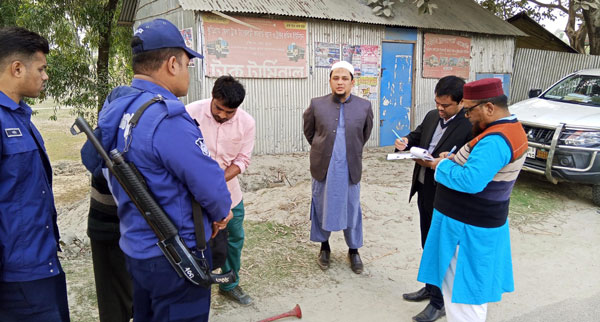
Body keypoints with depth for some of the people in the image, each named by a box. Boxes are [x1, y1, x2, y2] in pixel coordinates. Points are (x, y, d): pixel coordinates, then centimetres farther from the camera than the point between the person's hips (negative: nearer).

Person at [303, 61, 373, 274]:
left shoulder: (364, 107, -4)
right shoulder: (317, 105, -5)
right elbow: (309, 131, 12)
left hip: (350, 169, 0)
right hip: (323, 168, 0)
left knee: (352, 210, 10)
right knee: (322, 207, 12)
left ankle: (353, 250, 31)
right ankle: (324, 247, 34)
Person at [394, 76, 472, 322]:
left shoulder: (470, 126, -21)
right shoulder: (432, 116, 4)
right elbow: (418, 135, 17)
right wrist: (407, 142, -5)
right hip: (424, 191, 8)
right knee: (428, 245, 21)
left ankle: (440, 301, 24)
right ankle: (431, 287, 41)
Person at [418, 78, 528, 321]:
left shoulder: (495, 140, -26)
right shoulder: (512, 128, 8)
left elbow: (470, 181, -34)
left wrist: (442, 165, -17)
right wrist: (454, 159, 5)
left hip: (467, 228, -10)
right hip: (483, 222, 10)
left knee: (460, 291, 3)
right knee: (473, 286, 22)